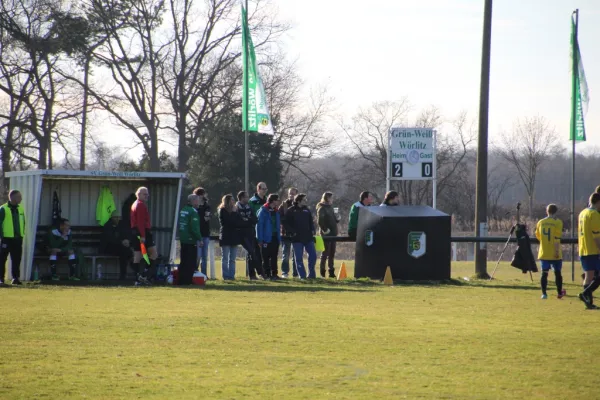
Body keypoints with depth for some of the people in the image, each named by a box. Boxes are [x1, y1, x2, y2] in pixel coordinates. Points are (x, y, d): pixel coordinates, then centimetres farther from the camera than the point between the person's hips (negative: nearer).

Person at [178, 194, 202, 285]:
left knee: (183, 261, 14)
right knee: (191, 262, -4)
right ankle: (187, 280, -6)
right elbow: (195, 228, -20)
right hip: (191, 240, -9)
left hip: (183, 239, 9)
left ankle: (181, 280, 16)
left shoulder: (183, 210, 13)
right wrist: (199, 239, -15)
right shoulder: (193, 212, -15)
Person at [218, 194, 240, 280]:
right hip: (225, 237, -5)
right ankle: (226, 276, -2)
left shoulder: (235, 210, 14)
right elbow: (224, 222, -13)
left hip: (234, 237, 5)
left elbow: (238, 223, 8)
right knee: (225, 258, -3)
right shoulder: (222, 211, -1)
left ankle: (231, 275, 7)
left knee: (232, 259, 5)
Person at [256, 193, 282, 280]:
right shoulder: (263, 211, -9)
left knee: (274, 257, 7)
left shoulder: (276, 212, 11)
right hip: (266, 238, -6)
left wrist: (279, 238, 8)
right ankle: (267, 274, 3)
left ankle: (274, 274, 11)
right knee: (266, 258, -1)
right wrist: (260, 239, -16)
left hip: (275, 238, 6)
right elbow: (259, 225, -12)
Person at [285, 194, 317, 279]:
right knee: (299, 258, -1)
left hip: (308, 237, 5)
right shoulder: (290, 211, -4)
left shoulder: (307, 210, 12)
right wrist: (292, 232, -15)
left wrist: (312, 230, 5)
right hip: (297, 238, -5)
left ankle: (311, 274, 12)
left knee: (313, 255, 1)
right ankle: (302, 276, 5)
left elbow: (311, 221, 19)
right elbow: (287, 224, -5)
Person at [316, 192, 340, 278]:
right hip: (326, 234, -8)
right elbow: (319, 221, -18)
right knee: (325, 253, -5)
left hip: (333, 233, 8)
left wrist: (337, 218, 2)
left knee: (332, 253, 9)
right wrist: (325, 230, -21)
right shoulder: (321, 208, -8)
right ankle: (322, 273, -1)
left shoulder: (331, 208, 17)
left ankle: (331, 272, 13)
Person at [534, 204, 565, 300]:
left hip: (543, 253, 3)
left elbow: (538, 236, 15)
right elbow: (557, 238, -15)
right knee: (557, 273, 10)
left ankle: (544, 293, -4)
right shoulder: (557, 222, -7)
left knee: (544, 273, 3)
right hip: (554, 253, -3)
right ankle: (560, 293, 18)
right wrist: (557, 250, -15)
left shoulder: (540, 222, 5)